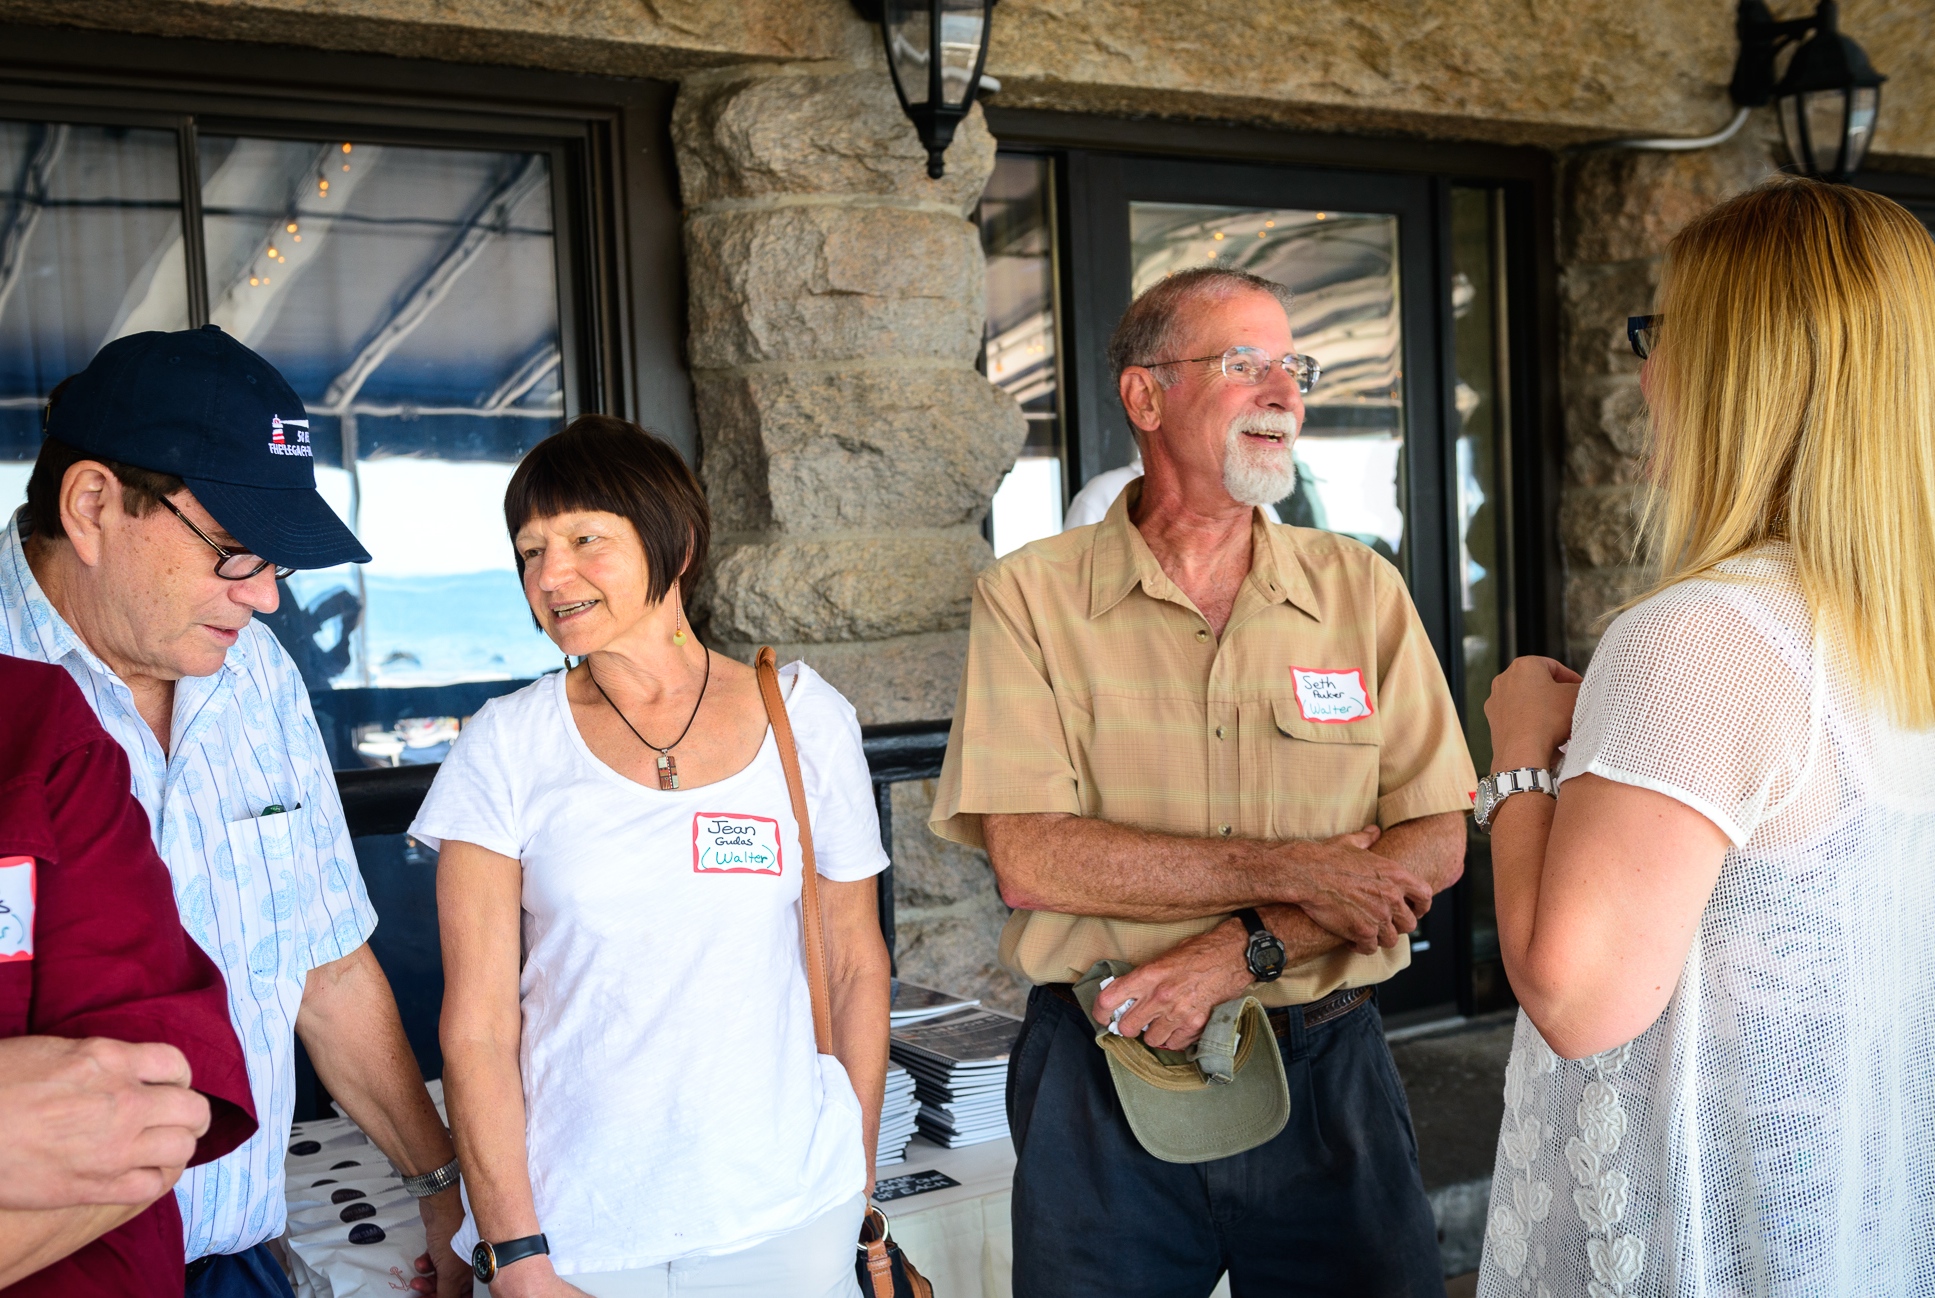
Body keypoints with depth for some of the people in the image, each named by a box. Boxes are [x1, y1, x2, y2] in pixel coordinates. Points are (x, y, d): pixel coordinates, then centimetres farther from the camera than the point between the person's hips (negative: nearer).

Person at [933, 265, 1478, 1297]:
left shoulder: (1363, 591, 2)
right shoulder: (1031, 596, -6)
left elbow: (1435, 846, -3)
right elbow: (1030, 861, -15)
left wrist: (1244, 950, -16)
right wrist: (1289, 872, -17)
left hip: (1323, 1068, 2)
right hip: (1101, 1085, -2)